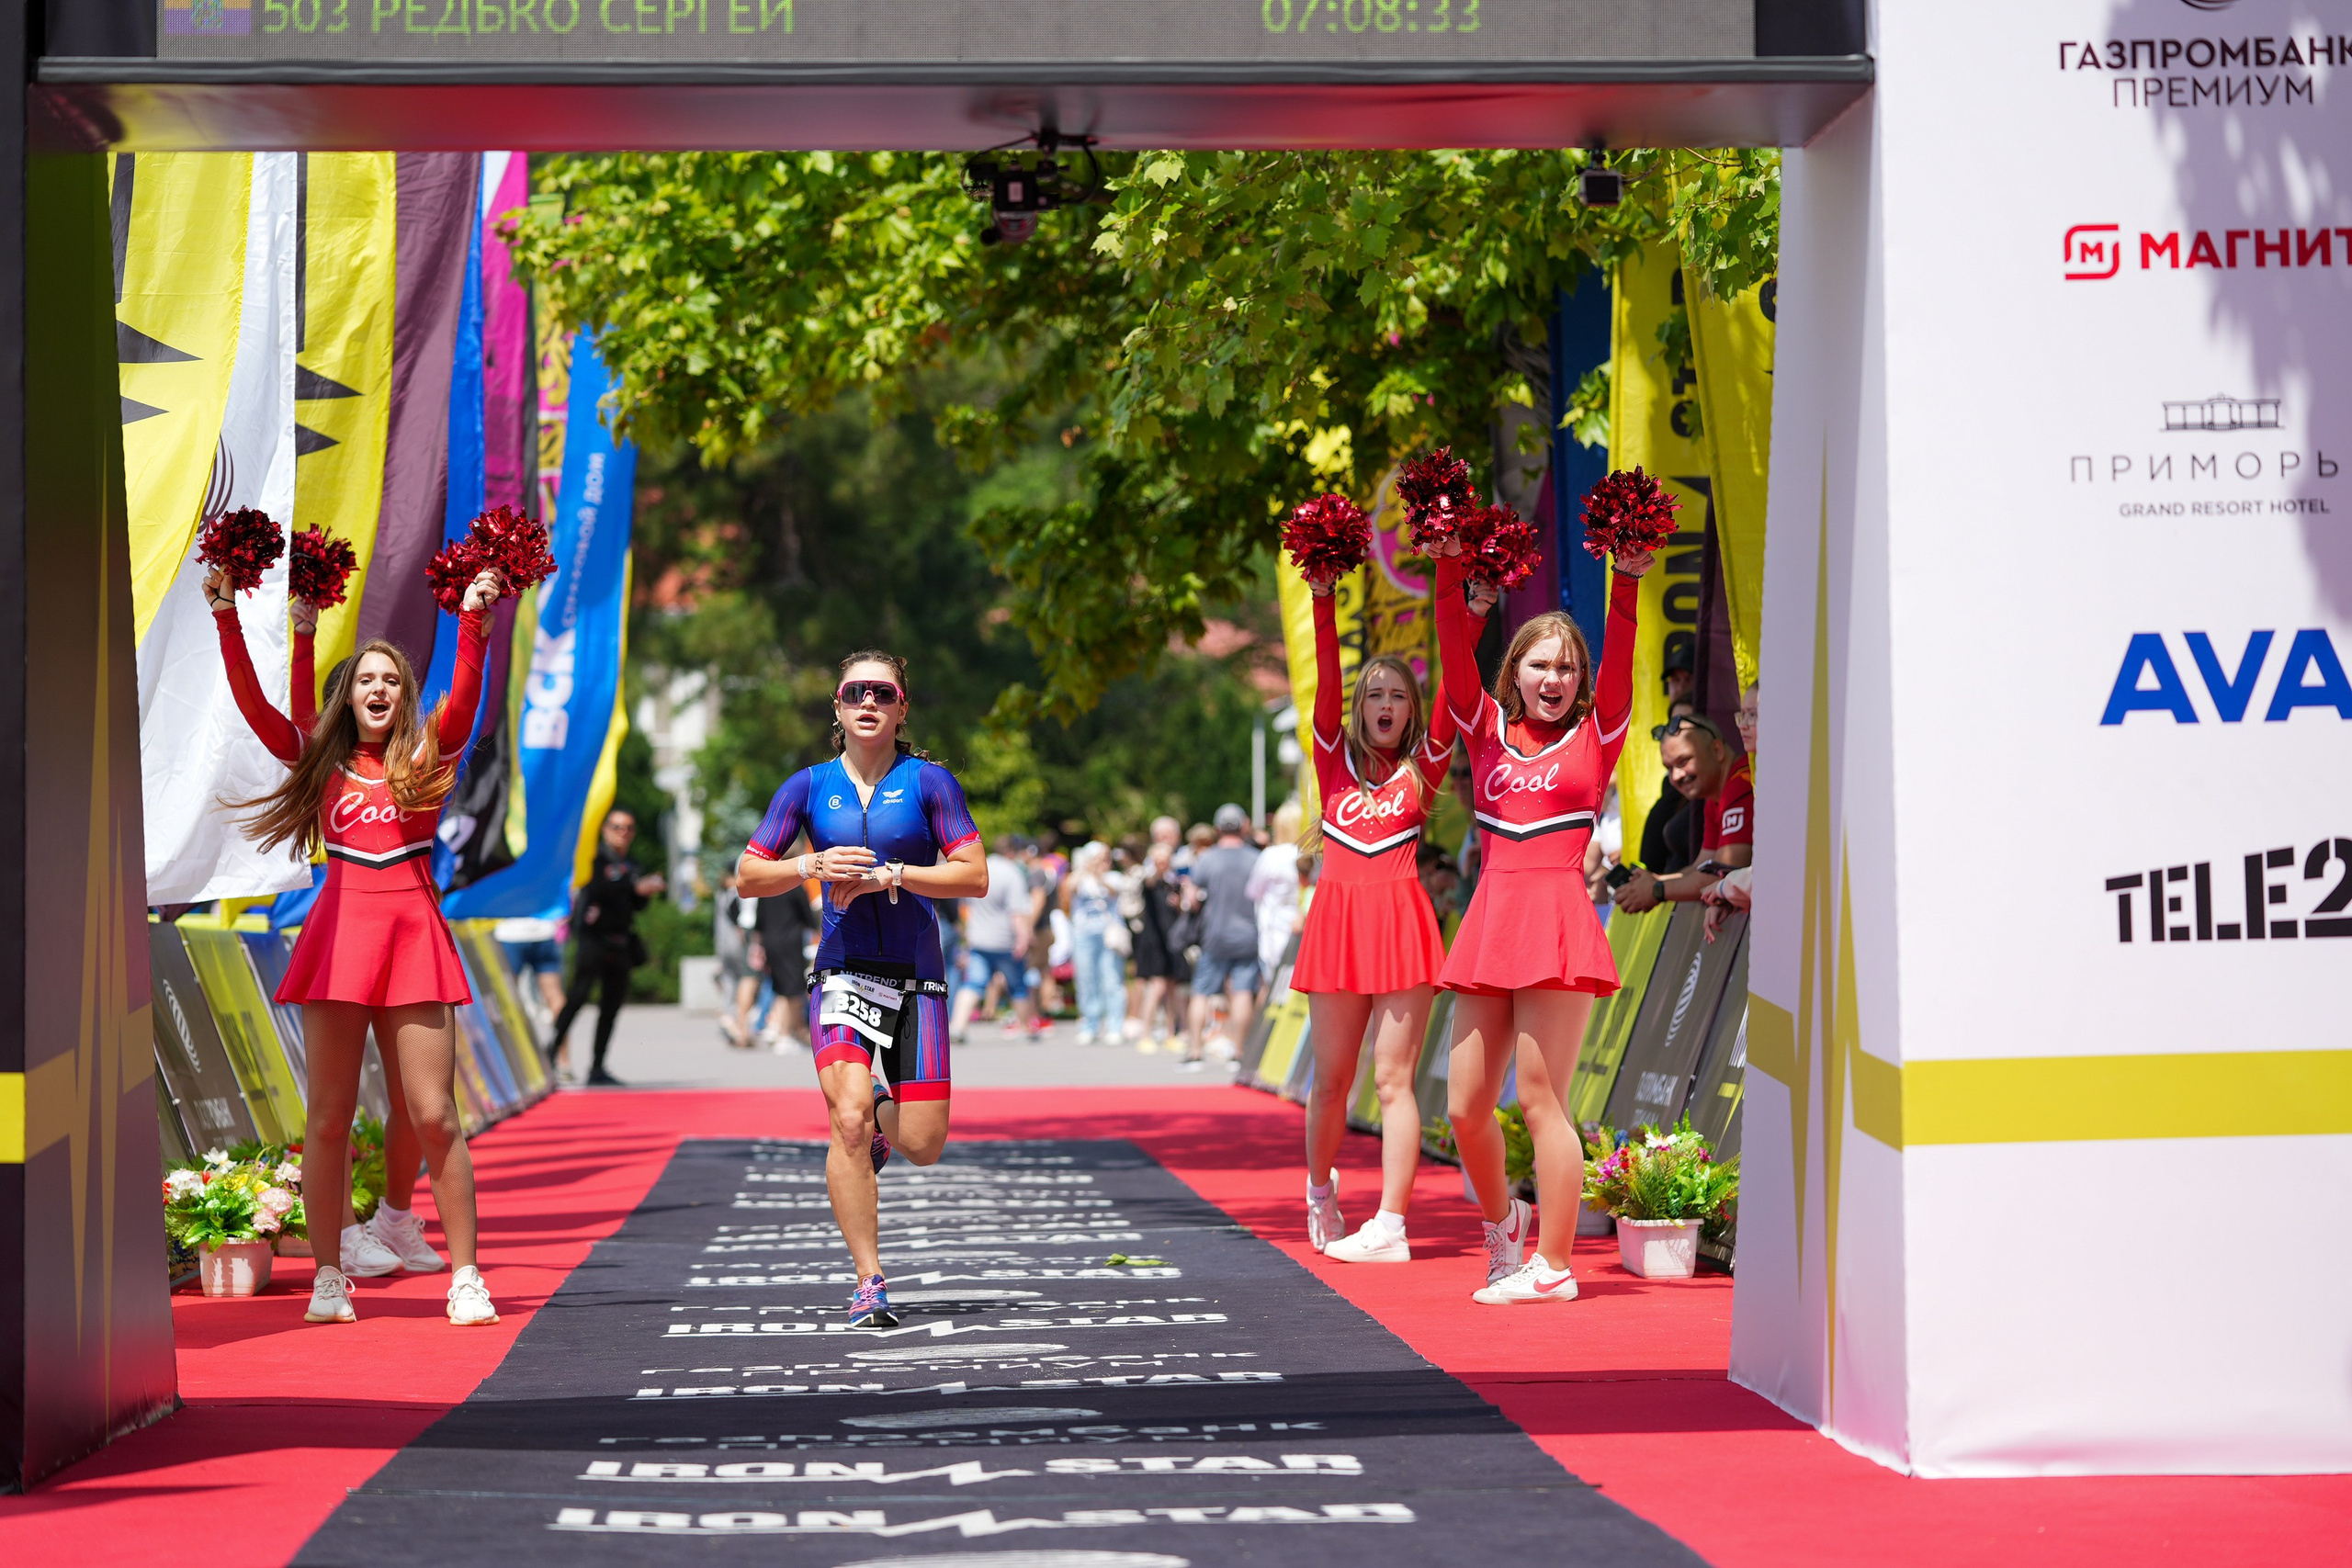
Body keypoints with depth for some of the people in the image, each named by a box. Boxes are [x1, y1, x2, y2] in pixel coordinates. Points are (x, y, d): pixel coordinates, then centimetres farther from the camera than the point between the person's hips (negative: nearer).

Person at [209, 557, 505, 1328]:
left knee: (433, 1114, -5)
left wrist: (473, 618, -16)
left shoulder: (427, 757, 9)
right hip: (339, 932, 1)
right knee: (329, 1115, 1)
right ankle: (328, 1278, 9)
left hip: (413, 937, -1)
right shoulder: (321, 760, 12)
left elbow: (464, 695, -6)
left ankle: (467, 1278, 0)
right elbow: (253, 704, 5)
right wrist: (227, 619, -2)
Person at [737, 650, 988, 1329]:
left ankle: (883, 1115, 37)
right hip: (841, 972, 0)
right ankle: (869, 1284, -11)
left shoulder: (928, 781, 1)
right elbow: (749, 876, 7)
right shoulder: (809, 786, 6)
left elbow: (975, 876, -6)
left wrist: (886, 876, -15)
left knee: (922, 1146, -2)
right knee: (849, 1122, -20)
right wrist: (812, 866, -12)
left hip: (916, 977, 0)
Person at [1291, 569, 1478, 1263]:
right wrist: (1322, 600, -8)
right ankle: (1321, 1191, 31)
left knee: (1393, 1078, -6)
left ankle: (1390, 1225, -9)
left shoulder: (1422, 769, 8)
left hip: (1401, 923, -2)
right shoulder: (1335, 761, 11)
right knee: (1331, 1078, 8)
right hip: (1338, 918, 2)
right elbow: (1326, 681, 1)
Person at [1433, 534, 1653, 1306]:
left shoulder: (1595, 735, 7)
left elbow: (1619, 663, -6)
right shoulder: (1489, 729, 13)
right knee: (1465, 1108, 5)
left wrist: (1627, 582, -17)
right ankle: (1503, 1221, 30)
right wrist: (1451, 568, -8)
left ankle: (1553, 1264, 0)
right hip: (1491, 918, 4)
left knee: (1539, 1099, -7)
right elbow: (1456, 657, 4)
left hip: (1558, 917, -4)